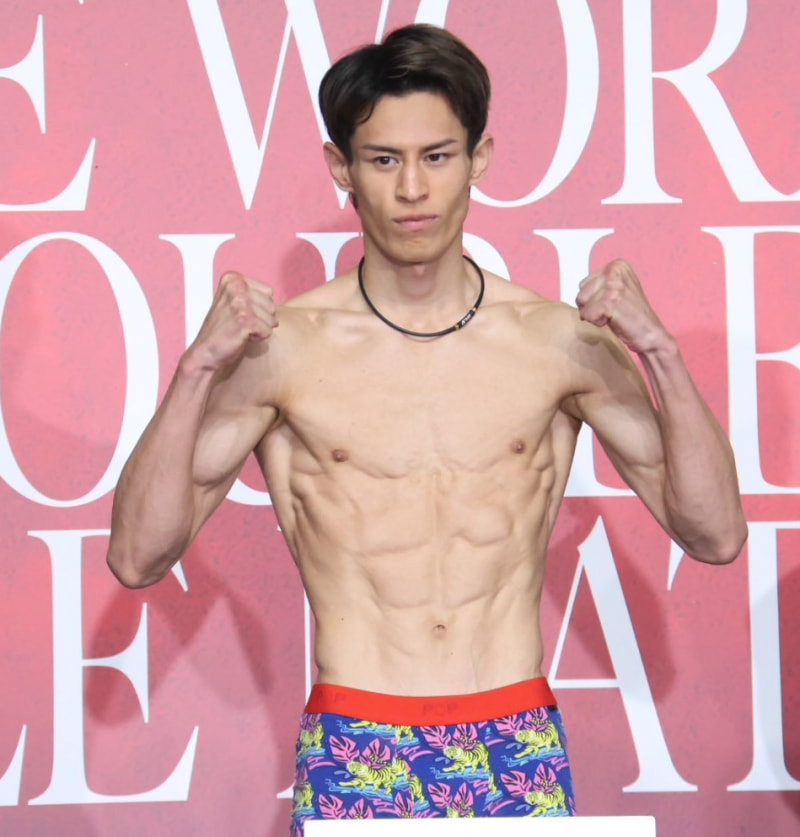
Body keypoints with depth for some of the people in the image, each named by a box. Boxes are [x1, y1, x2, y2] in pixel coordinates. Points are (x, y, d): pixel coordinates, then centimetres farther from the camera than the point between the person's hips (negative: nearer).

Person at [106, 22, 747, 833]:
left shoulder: (560, 340, 1)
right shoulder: (281, 347, -4)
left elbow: (714, 535, -1)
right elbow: (137, 557, -7)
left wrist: (660, 353, -13)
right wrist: (197, 369, -19)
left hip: (517, 748, 1)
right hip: (353, 755, -1)